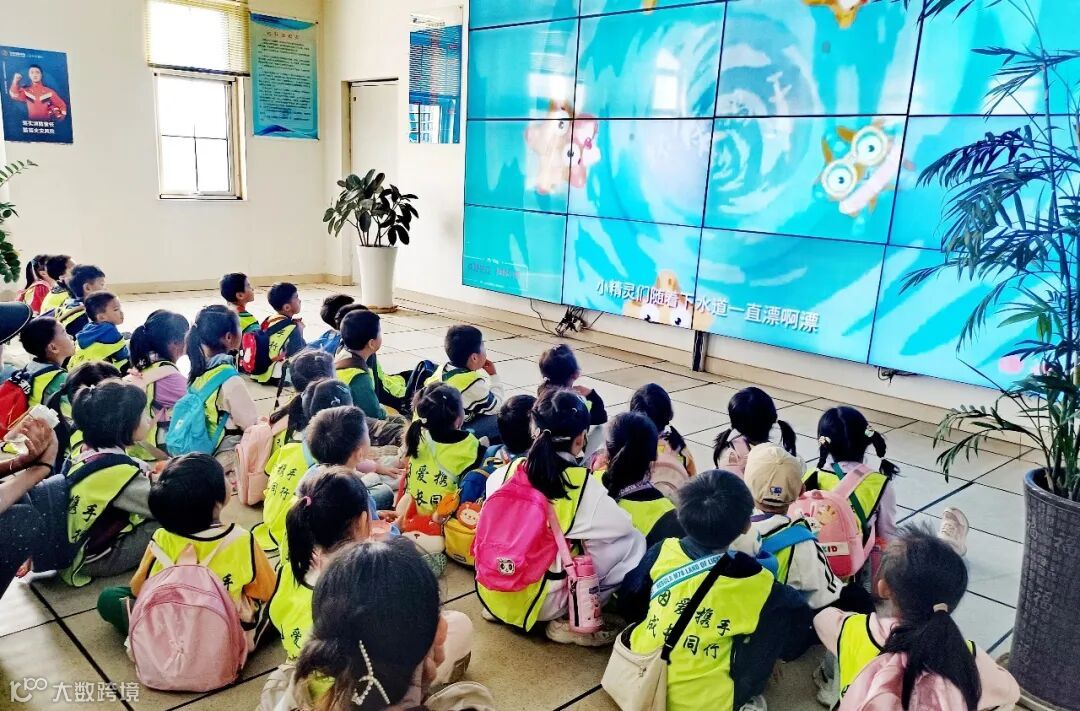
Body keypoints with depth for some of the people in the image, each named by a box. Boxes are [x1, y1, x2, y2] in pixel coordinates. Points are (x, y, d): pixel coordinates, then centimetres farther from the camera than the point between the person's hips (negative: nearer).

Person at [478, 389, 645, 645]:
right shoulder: (582, 485, -17)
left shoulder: (512, 470, -4)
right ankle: (572, 621, 2)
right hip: (542, 602, -5)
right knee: (633, 541, -2)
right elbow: (622, 525, -5)